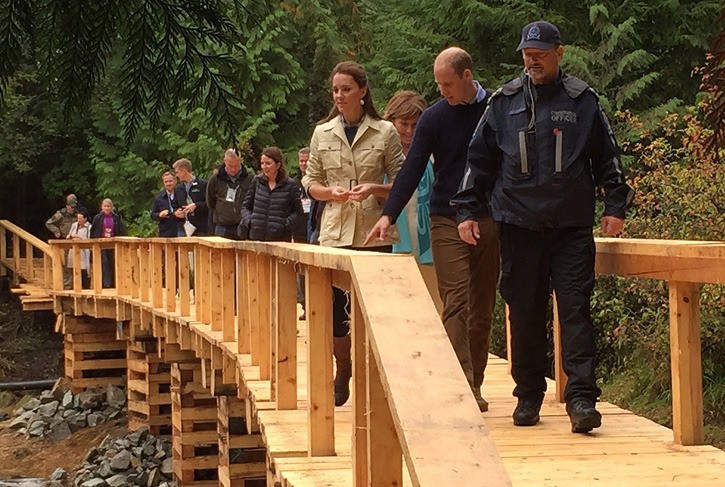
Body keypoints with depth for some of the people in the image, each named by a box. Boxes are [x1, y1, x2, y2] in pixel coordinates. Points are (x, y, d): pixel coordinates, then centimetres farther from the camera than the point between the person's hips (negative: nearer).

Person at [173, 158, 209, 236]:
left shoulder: (202, 185, -2)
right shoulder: (178, 189, 18)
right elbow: (175, 207, 25)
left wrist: (196, 205, -18)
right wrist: (176, 213, 4)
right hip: (183, 229, 6)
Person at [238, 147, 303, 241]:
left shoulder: (290, 185, 1)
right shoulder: (257, 181, 10)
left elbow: (297, 211, 7)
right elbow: (246, 206, 18)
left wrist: (286, 224, -9)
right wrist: (248, 220, 0)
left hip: (279, 238, -3)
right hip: (255, 236, 3)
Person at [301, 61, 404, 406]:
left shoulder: (385, 133, 3)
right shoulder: (322, 134, 10)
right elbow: (310, 183, 12)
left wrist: (374, 189, -14)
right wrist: (331, 192, -8)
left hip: (374, 231, -2)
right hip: (335, 231, 2)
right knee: (334, 306, 1)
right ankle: (343, 371, 21)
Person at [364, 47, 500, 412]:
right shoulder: (434, 118, 1)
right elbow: (412, 170, -3)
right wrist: (389, 215, -15)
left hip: (489, 220, 2)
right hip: (447, 222, -2)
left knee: (483, 307, 5)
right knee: (456, 303, -11)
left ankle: (475, 383, 13)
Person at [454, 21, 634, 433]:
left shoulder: (583, 101, 7)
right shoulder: (505, 102, 9)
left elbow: (607, 158, 12)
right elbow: (480, 160, 13)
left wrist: (615, 206, 5)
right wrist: (468, 211, 8)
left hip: (573, 227, -1)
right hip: (519, 225, 1)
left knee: (575, 309, -8)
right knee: (524, 313, 6)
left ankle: (581, 398, -10)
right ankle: (529, 395, 17)